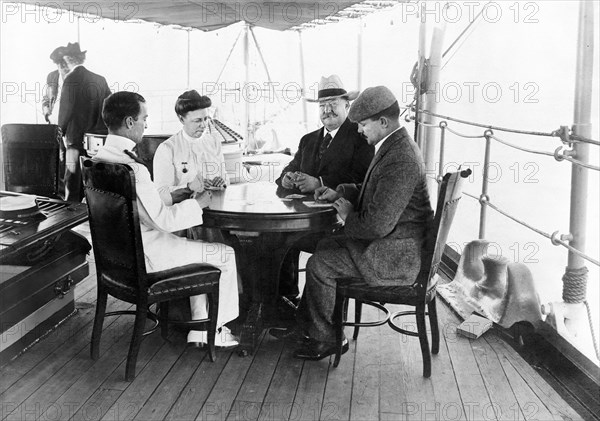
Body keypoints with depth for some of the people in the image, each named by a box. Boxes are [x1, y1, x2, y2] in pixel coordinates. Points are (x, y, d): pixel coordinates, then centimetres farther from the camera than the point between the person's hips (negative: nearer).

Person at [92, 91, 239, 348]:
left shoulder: (100, 157, 3)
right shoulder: (131, 167, -28)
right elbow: (162, 219, -24)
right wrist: (198, 203, -10)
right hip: (144, 256, -10)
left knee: (196, 246, 26)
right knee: (225, 254, 4)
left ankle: (200, 330, 25)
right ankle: (215, 329, 22)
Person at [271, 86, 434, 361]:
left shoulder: (400, 161, -27)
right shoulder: (394, 147, 8)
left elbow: (378, 224, -29)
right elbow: (374, 192, 24)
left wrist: (349, 217, -11)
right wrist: (341, 193, 10)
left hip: (395, 256, -11)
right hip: (390, 243, 11)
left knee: (319, 266, -9)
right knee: (325, 248, 16)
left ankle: (327, 338, 10)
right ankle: (305, 327, 22)